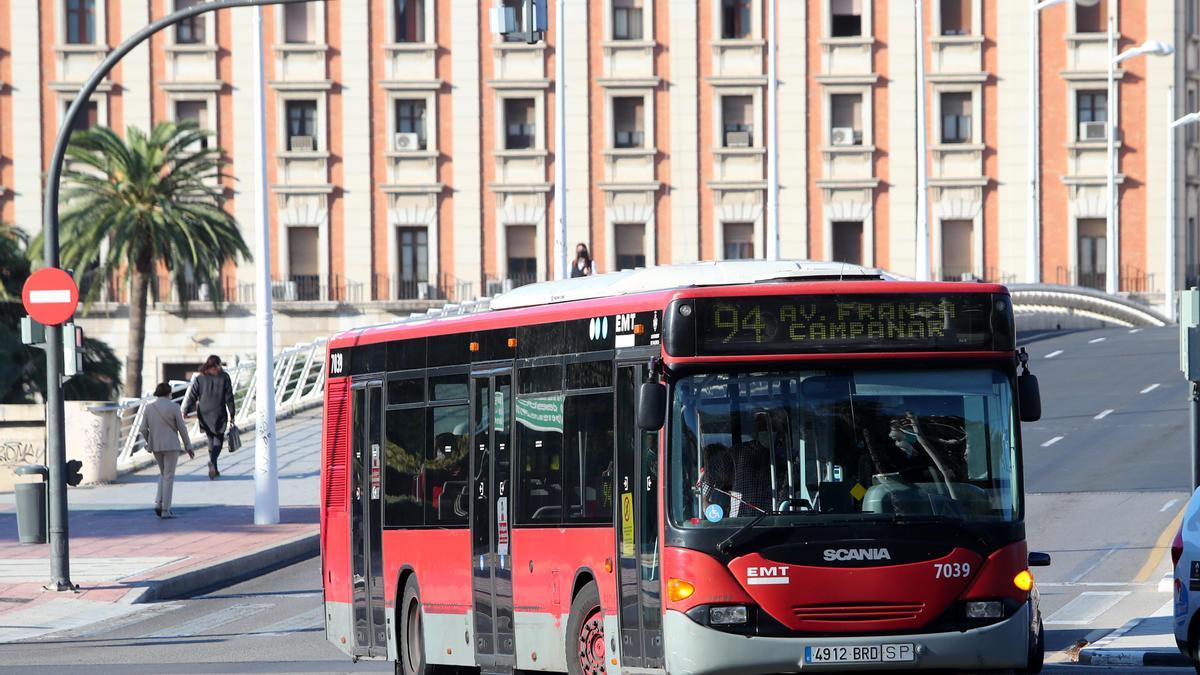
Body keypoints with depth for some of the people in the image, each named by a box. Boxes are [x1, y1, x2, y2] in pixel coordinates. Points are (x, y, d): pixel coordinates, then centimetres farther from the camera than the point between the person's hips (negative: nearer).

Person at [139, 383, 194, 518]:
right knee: (169, 477, 2)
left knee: (164, 474, 22)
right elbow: (182, 428, -5)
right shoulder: (173, 407, -8)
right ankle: (165, 511, 0)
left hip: (155, 446, 4)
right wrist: (188, 447, 4)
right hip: (171, 445, -4)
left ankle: (158, 503, 7)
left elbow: (143, 429, 2)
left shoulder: (148, 407, 3)